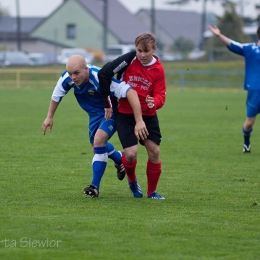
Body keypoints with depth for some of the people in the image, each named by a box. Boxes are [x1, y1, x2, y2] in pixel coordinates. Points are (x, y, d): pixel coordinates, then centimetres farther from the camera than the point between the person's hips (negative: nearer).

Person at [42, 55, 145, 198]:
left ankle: (95, 186, -16)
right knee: (97, 147, 18)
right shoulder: (66, 78, -23)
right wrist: (49, 117, 9)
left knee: (99, 140, -26)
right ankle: (119, 159, 52)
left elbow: (130, 92, -45)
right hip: (95, 114, 7)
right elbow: (56, 96, 1)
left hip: (111, 112, -7)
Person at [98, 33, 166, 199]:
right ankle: (132, 181, 21)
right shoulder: (129, 59, -12)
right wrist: (107, 102, -10)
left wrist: (154, 102, -32)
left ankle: (152, 191, 15)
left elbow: (161, 96, -6)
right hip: (126, 115, -3)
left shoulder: (158, 69, -3)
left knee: (154, 151, -6)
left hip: (148, 115, 3)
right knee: (131, 154, -14)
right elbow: (104, 73, -15)